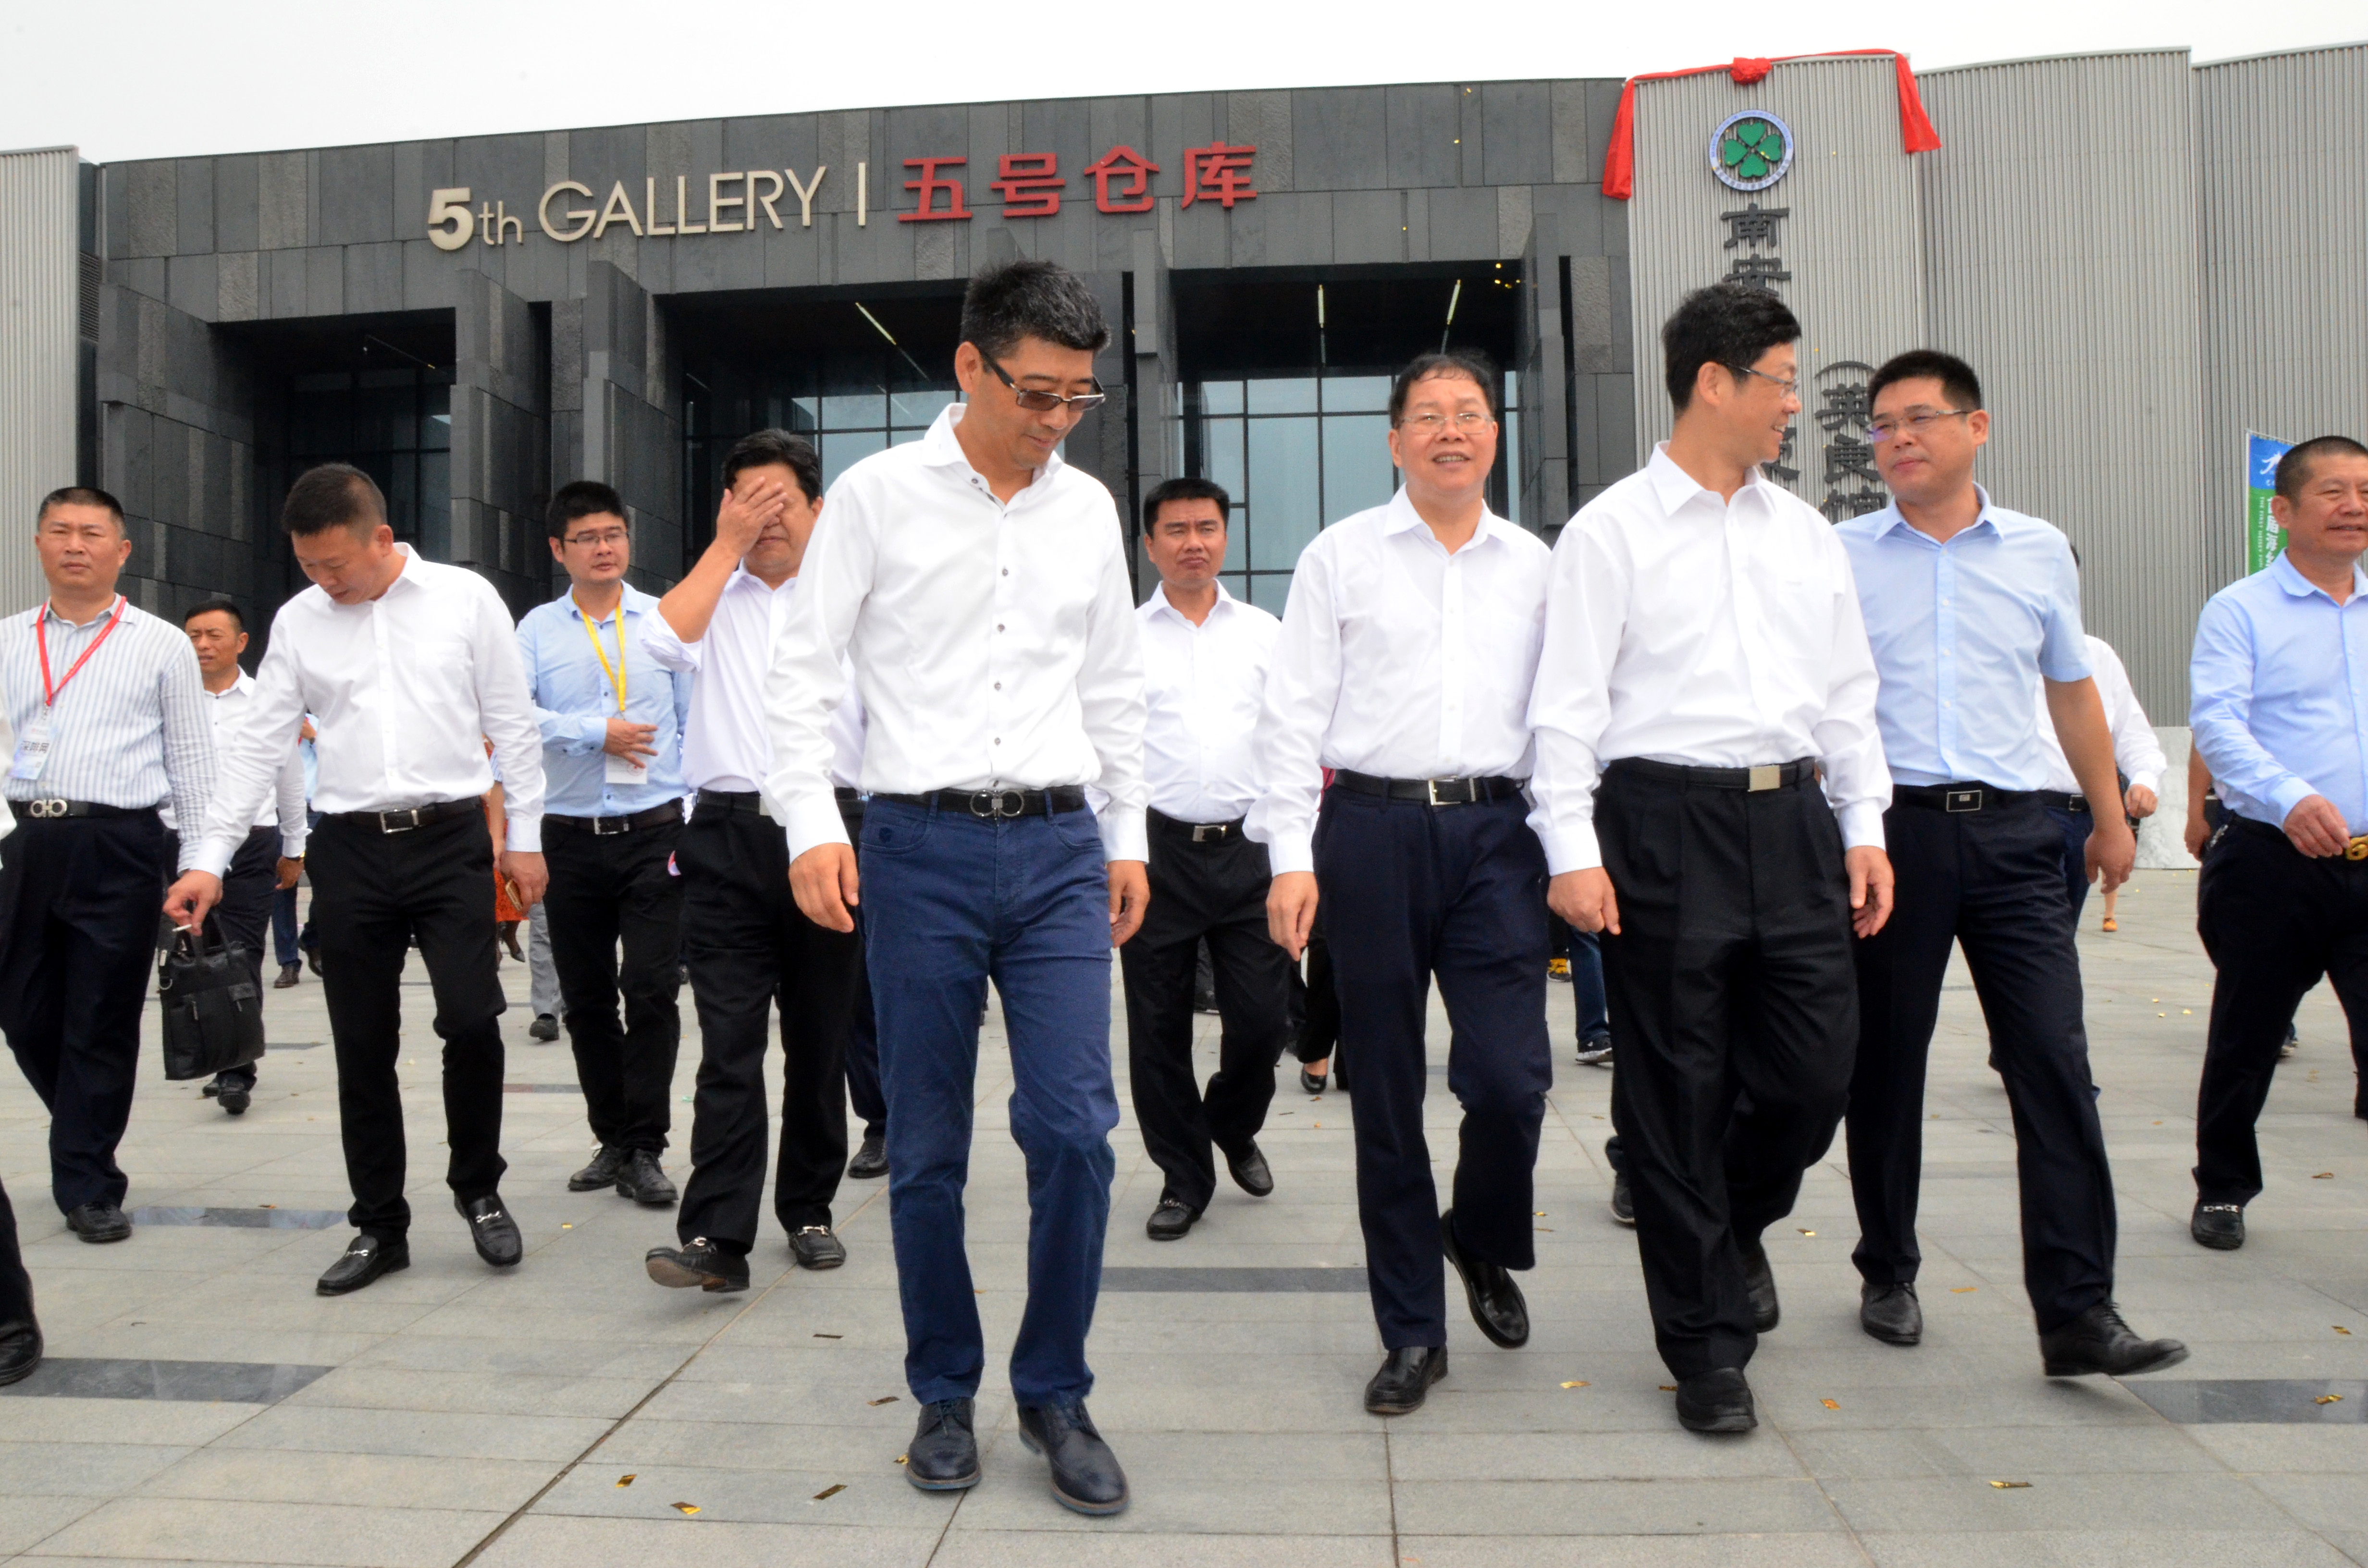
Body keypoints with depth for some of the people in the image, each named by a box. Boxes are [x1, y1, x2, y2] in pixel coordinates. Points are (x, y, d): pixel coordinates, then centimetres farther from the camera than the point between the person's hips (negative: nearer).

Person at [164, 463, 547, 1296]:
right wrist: (210, 858, 2)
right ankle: (380, 1227, 22)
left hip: (451, 837, -2)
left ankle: (478, 1187, 17)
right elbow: (260, 743, 7)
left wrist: (526, 835, 1)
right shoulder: (298, 621, 6)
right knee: (362, 1047, 7)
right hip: (350, 849, 3)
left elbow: (513, 723, 3)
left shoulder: (467, 599, -1)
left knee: (471, 1021, -10)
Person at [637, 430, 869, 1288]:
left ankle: (808, 1210, 23)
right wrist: (726, 544, -2)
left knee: (820, 1039, 8)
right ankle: (716, 1236, -6)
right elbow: (661, 641, -9)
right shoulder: (713, 598, 14)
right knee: (727, 1042, -6)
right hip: (727, 838, 0)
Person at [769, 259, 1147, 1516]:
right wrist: (813, 823, -11)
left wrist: (1128, 837, 15)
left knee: (1075, 1128, -5)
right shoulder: (879, 493, 1)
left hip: (1057, 846, 2)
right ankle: (945, 1395, 25)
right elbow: (805, 671, 0)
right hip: (919, 846, -2)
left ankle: (1056, 1394, 15)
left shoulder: (1089, 509, 11)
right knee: (926, 1149, 6)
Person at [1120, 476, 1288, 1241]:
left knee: (1263, 1018, 1)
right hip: (1158, 848, -1)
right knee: (1159, 1027, 4)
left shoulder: (1265, 632, 11)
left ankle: (1234, 1128, 32)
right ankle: (1184, 1177, 21)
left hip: (1249, 847, 1)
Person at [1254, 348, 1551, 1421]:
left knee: (1510, 1078, -9)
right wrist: (1291, 857, -5)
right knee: (1386, 1092, 5)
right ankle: (1413, 1328, 20)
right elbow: (1294, 714, 2)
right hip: (1372, 826, -1)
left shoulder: (1536, 566, 14)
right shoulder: (1341, 556, 7)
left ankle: (1484, 1241, 25)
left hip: (1496, 829, 1)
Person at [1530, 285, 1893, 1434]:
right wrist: (1574, 851, -14)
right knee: (1680, 1091, 3)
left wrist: (1865, 827, 10)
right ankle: (1708, 1344, 17)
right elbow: (1568, 702, -7)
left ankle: (1737, 1225, 38)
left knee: (1816, 1069, 5)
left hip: (1793, 817, 5)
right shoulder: (1612, 530, -2)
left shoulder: (1805, 534, 16)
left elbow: (1848, 693, 18)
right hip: (1665, 820, -5)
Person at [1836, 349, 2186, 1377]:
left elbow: (2073, 690, 21)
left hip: (2010, 830, 2)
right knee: (1885, 1063, 8)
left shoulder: (2041, 552, 10)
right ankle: (1888, 1275, 25)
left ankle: (2077, 1313, 1)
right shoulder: (1838, 557, 3)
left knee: (2054, 1063, -5)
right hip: (1890, 826, -1)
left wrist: (2111, 818, 23)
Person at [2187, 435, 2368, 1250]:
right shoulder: (2240, 612, -2)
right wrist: (2289, 798, -30)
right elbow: (2216, 722, -15)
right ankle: (2222, 1191, 30)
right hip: (2274, 861, -3)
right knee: (2246, 1040, 10)